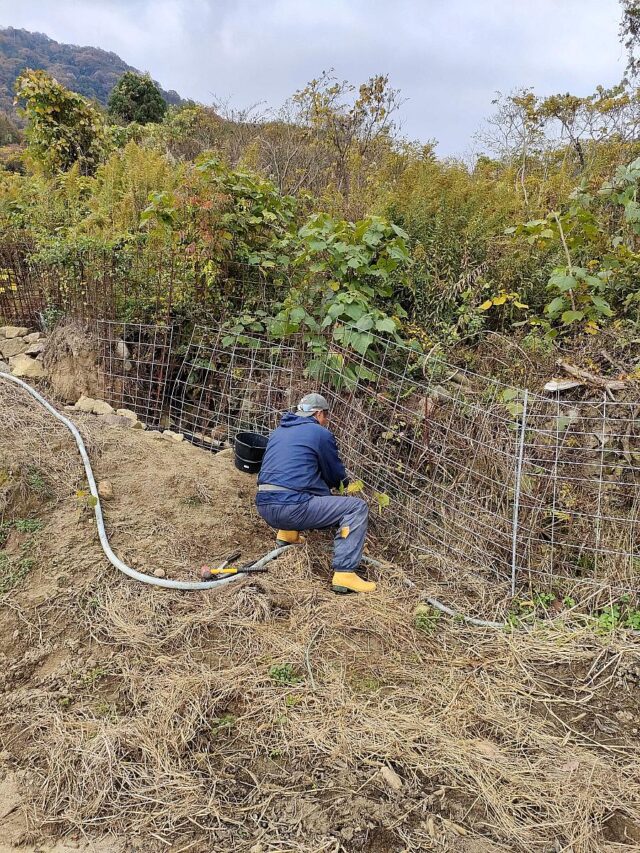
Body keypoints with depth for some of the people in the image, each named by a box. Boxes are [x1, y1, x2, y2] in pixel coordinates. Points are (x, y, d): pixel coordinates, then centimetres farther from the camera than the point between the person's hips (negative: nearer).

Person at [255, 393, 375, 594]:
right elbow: (336, 476, 11)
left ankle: (287, 533, 26)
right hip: (290, 508, -8)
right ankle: (344, 574, -12)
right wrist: (344, 482, 36)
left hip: (264, 507, 8)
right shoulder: (321, 433, 1)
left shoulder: (278, 432, 22)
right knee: (357, 508, -3)